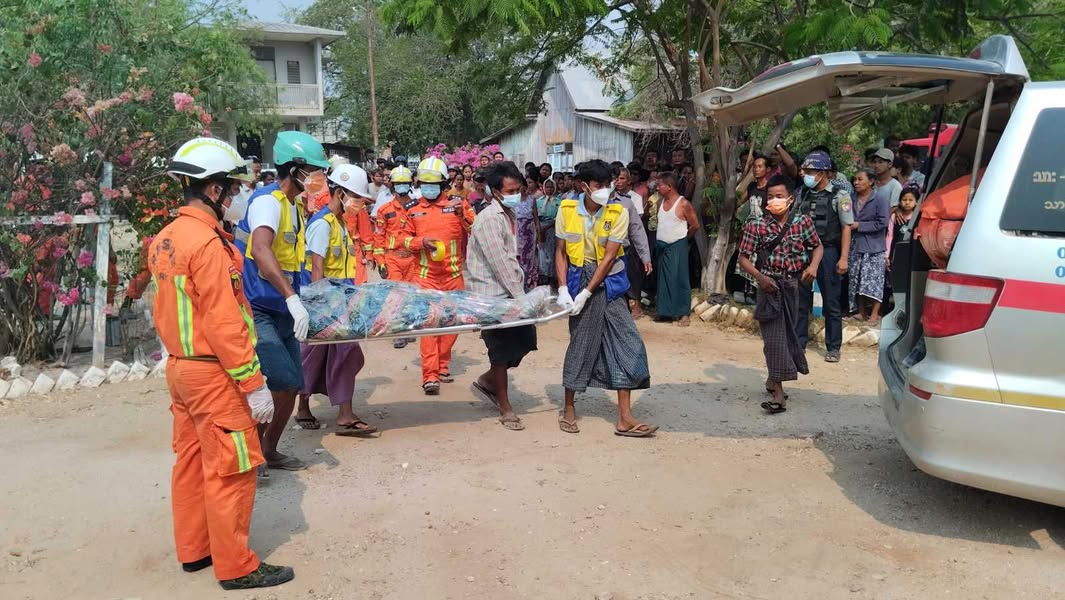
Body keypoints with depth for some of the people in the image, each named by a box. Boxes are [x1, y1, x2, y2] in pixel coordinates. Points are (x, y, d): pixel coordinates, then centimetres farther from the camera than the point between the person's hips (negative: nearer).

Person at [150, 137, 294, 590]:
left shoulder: (165, 239, 8)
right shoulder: (206, 242, -21)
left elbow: (164, 311, 14)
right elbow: (224, 324, -23)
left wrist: (179, 351, 21)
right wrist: (254, 384, -19)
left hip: (179, 366, 9)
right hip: (213, 372, -9)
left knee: (191, 462, 17)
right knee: (231, 470, 0)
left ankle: (194, 549, 30)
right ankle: (236, 566, 10)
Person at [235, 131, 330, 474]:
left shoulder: (296, 205, 12)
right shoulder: (268, 201, -17)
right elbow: (261, 251, -36)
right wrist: (292, 298, -43)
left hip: (281, 312, 9)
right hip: (256, 311, -9)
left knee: (290, 387, 11)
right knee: (281, 384, -13)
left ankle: (269, 452, 28)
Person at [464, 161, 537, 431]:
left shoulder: (510, 213, 10)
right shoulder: (489, 219, -19)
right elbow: (500, 262, -22)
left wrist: (521, 290, 7)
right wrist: (520, 296, -21)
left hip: (510, 290, 9)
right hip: (492, 293, -9)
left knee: (525, 339, 8)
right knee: (502, 350, 0)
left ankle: (486, 381, 27)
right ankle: (505, 408, 14)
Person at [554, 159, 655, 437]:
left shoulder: (618, 212, -9)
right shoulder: (567, 210, -5)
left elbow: (609, 257, -12)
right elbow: (561, 252, 1)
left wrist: (587, 293, -17)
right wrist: (563, 289, -10)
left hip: (608, 282, 1)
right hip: (579, 278, -1)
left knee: (627, 343, -3)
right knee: (580, 343, 3)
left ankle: (625, 418, 3)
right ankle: (569, 409, 22)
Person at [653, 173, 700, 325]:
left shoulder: (683, 204, -11)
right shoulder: (661, 202, 8)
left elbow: (695, 225, -5)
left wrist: (682, 237, 6)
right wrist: (663, 236, 9)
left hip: (677, 246, -6)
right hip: (661, 245, 7)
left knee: (679, 278, -6)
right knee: (664, 279, 9)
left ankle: (684, 313, -2)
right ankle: (667, 311, 16)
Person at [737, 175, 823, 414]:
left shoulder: (802, 221, -3)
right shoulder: (756, 226, -10)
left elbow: (817, 246, 8)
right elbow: (744, 257, -5)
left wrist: (813, 265, -12)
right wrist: (760, 277, -19)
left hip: (792, 284, 3)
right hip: (769, 285, -3)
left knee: (786, 333, 14)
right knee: (774, 336, -7)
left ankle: (772, 379, 35)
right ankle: (778, 394, -6)